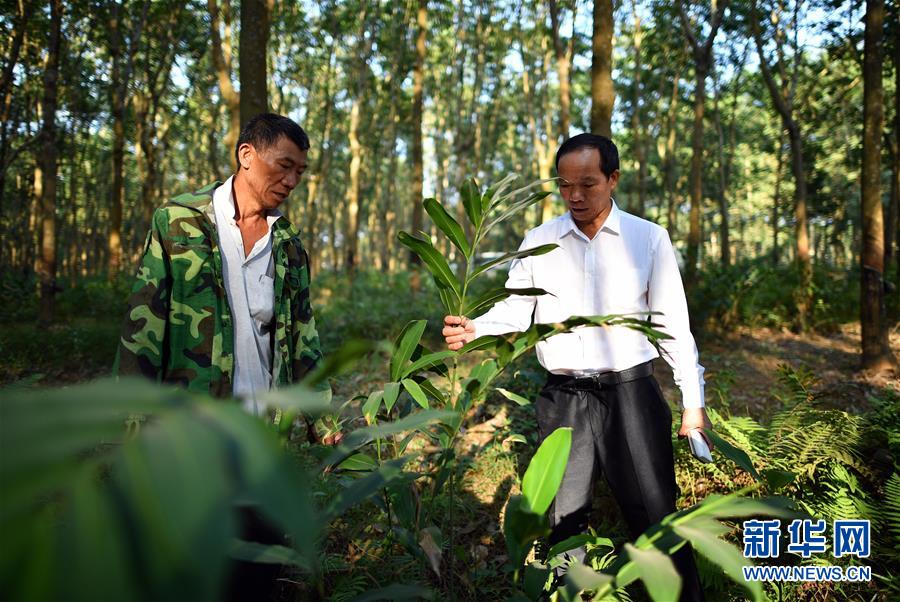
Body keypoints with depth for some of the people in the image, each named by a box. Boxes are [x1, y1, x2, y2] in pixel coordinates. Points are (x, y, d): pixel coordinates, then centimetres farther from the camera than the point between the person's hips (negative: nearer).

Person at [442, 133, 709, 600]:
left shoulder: (649, 238, 1)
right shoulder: (538, 242, 6)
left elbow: (674, 324, 2)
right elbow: (514, 310, 6)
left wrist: (693, 400, 1)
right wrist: (472, 329, -14)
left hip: (630, 394, -2)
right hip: (562, 399, 2)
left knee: (657, 517, 2)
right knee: (561, 519, 14)